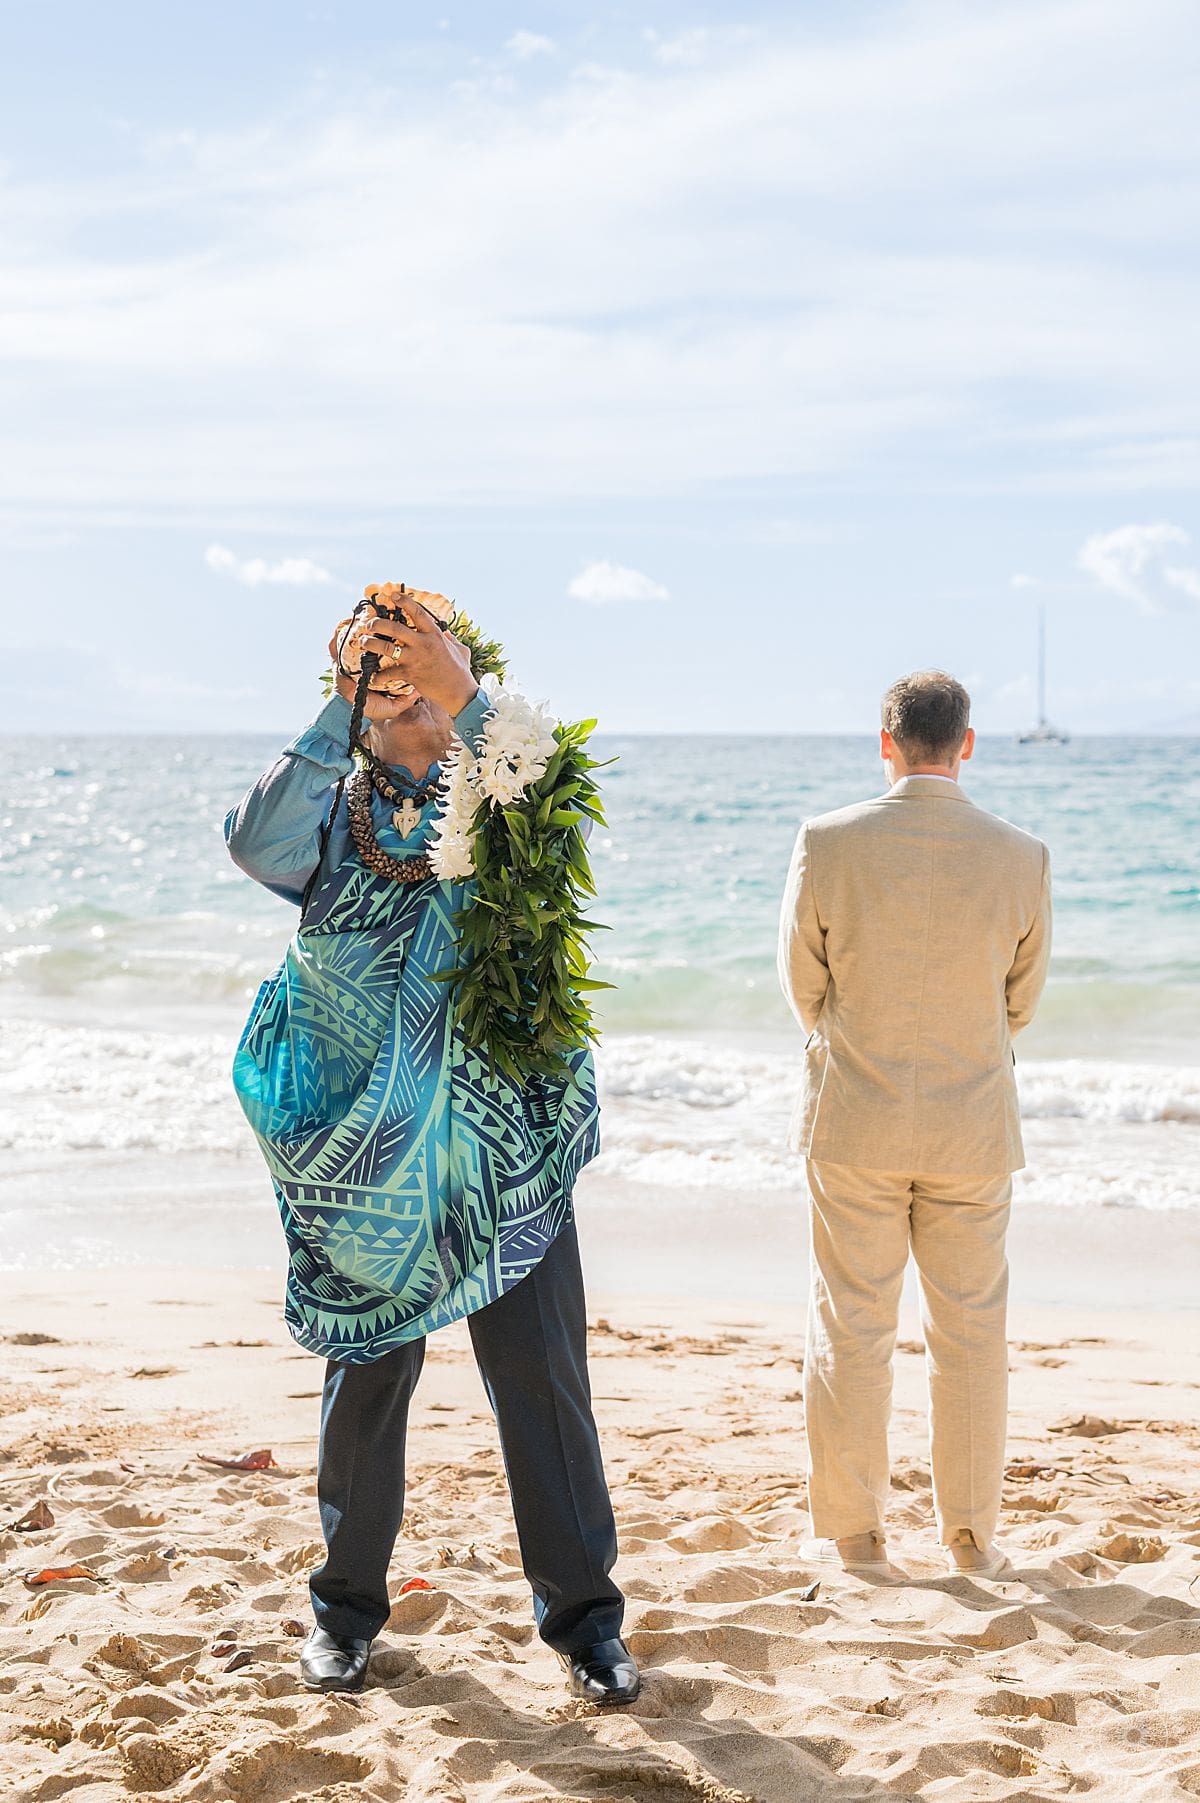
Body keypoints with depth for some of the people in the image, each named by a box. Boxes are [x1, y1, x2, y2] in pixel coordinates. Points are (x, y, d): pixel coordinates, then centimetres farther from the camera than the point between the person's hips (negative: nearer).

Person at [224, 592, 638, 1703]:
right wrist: (342, 704, -23)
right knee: (365, 1383, 11)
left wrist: (465, 698, -29)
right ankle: (349, 1604, 28)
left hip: (508, 1156, 0)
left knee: (543, 1379, 2)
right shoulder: (335, 825, 1)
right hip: (366, 1159, 1)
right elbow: (256, 844, -20)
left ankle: (582, 1616, 13)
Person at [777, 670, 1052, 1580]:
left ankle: (858, 1535, 17)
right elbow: (1023, 1000, 4)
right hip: (974, 1127, 1)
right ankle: (972, 1536, 20)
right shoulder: (1022, 857, -9)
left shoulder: (827, 844, -12)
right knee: (972, 1333, 12)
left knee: (853, 1331, 9)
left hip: (853, 1123, 0)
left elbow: (803, 983, 0)